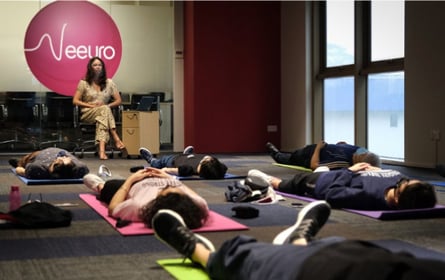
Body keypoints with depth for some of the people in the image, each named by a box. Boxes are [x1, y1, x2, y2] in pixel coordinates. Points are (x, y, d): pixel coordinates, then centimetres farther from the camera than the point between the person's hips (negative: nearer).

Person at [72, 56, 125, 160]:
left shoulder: (109, 83, 11)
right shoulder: (84, 83, 6)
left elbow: (118, 100, 11)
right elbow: (75, 101, 4)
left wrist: (107, 105, -8)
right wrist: (91, 105, -10)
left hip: (104, 112, 2)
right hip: (87, 114, -2)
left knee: (102, 120, -38)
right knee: (104, 110, -36)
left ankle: (102, 149, -53)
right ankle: (116, 139, -45)